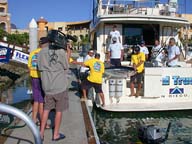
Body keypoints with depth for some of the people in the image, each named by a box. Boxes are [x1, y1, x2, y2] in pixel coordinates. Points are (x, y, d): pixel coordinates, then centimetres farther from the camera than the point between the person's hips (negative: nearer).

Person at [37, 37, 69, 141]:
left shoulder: (41, 53, -1)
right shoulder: (62, 52, -12)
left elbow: (40, 68, 5)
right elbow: (66, 68, -1)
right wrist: (67, 56, 9)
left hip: (47, 86, 4)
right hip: (60, 86, -4)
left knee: (46, 109, 18)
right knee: (59, 110, 9)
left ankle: (41, 133, 23)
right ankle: (56, 134, 20)